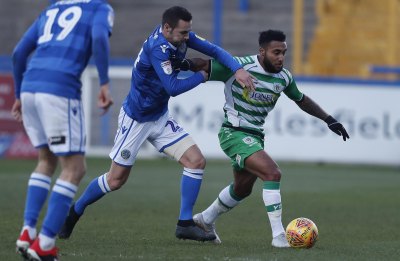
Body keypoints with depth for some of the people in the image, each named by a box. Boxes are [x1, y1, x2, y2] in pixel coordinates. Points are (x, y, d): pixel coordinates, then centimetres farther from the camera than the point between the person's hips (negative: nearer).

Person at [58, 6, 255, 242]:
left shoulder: (180, 35, -8)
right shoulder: (157, 47, -29)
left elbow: (214, 50, -5)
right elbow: (173, 88, -30)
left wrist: (238, 69, -20)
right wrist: (203, 76, -17)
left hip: (160, 118, 7)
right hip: (135, 120, -7)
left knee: (197, 161, -8)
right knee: (116, 180, 3)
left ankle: (185, 224, -2)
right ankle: (75, 212, 27)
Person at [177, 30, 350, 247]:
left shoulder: (284, 77, 2)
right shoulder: (239, 66, -19)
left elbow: (301, 100, 19)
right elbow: (205, 65, -16)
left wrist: (329, 119, 14)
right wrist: (185, 64, -37)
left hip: (255, 136, 8)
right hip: (234, 133, -8)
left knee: (242, 188, 22)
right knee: (273, 173, -24)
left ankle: (205, 220, 46)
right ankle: (279, 236, -21)